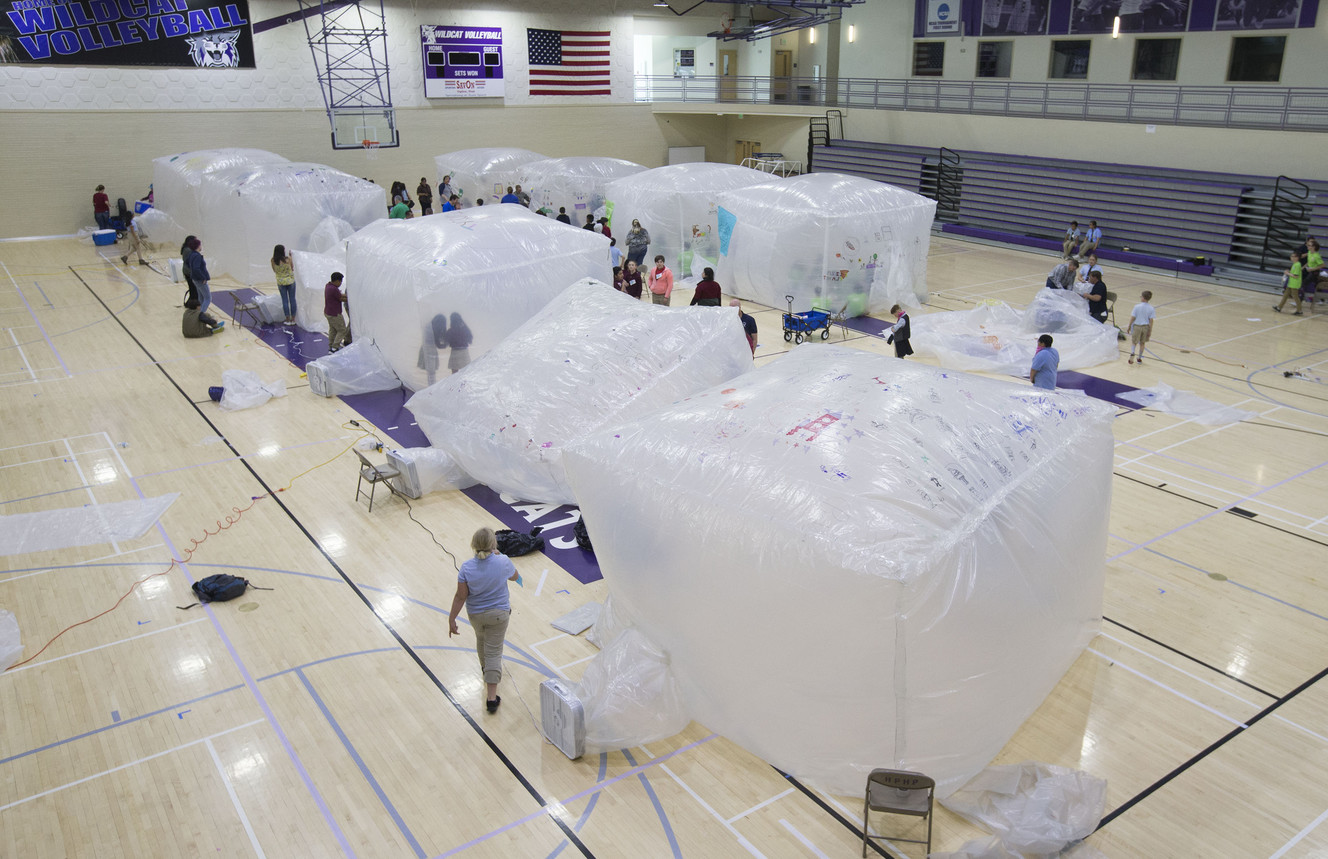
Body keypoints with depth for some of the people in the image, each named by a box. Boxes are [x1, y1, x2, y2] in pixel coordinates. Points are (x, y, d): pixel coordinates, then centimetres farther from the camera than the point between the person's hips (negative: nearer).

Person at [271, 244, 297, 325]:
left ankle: (288, 319, 11)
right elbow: (292, 268, -3)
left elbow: (274, 271, 2)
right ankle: (293, 319, 13)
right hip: (290, 281, -2)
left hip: (280, 282, 2)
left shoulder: (273, 261, -10)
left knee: (285, 300, 9)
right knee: (292, 299, 9)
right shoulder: (287, 259, -17)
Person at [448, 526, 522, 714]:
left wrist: (452, 619, -4)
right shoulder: (503, 562, -21)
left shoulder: (467, 567, -20)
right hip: (498, 614, -2)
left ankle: (485, 667, 58)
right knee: (494, 652, 6)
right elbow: (515, 577, 1)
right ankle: (491, 698, 4)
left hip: (475, 614, 2)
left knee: (481, 640, 31)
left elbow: (461, 596, -15)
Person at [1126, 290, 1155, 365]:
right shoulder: (1151, 308, -6)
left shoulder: (1137, 306, -13)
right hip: (1146, 327, 2)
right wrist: (1150, 331, 2)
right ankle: (1139, 358, 22)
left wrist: (1129, 327, 0)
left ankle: (1132, 352, -17)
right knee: (1142, 343, 15)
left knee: (1134, 342, 11)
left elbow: (1133, 318, -10)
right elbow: (1151, 320, -5)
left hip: (1137, 326, -2)